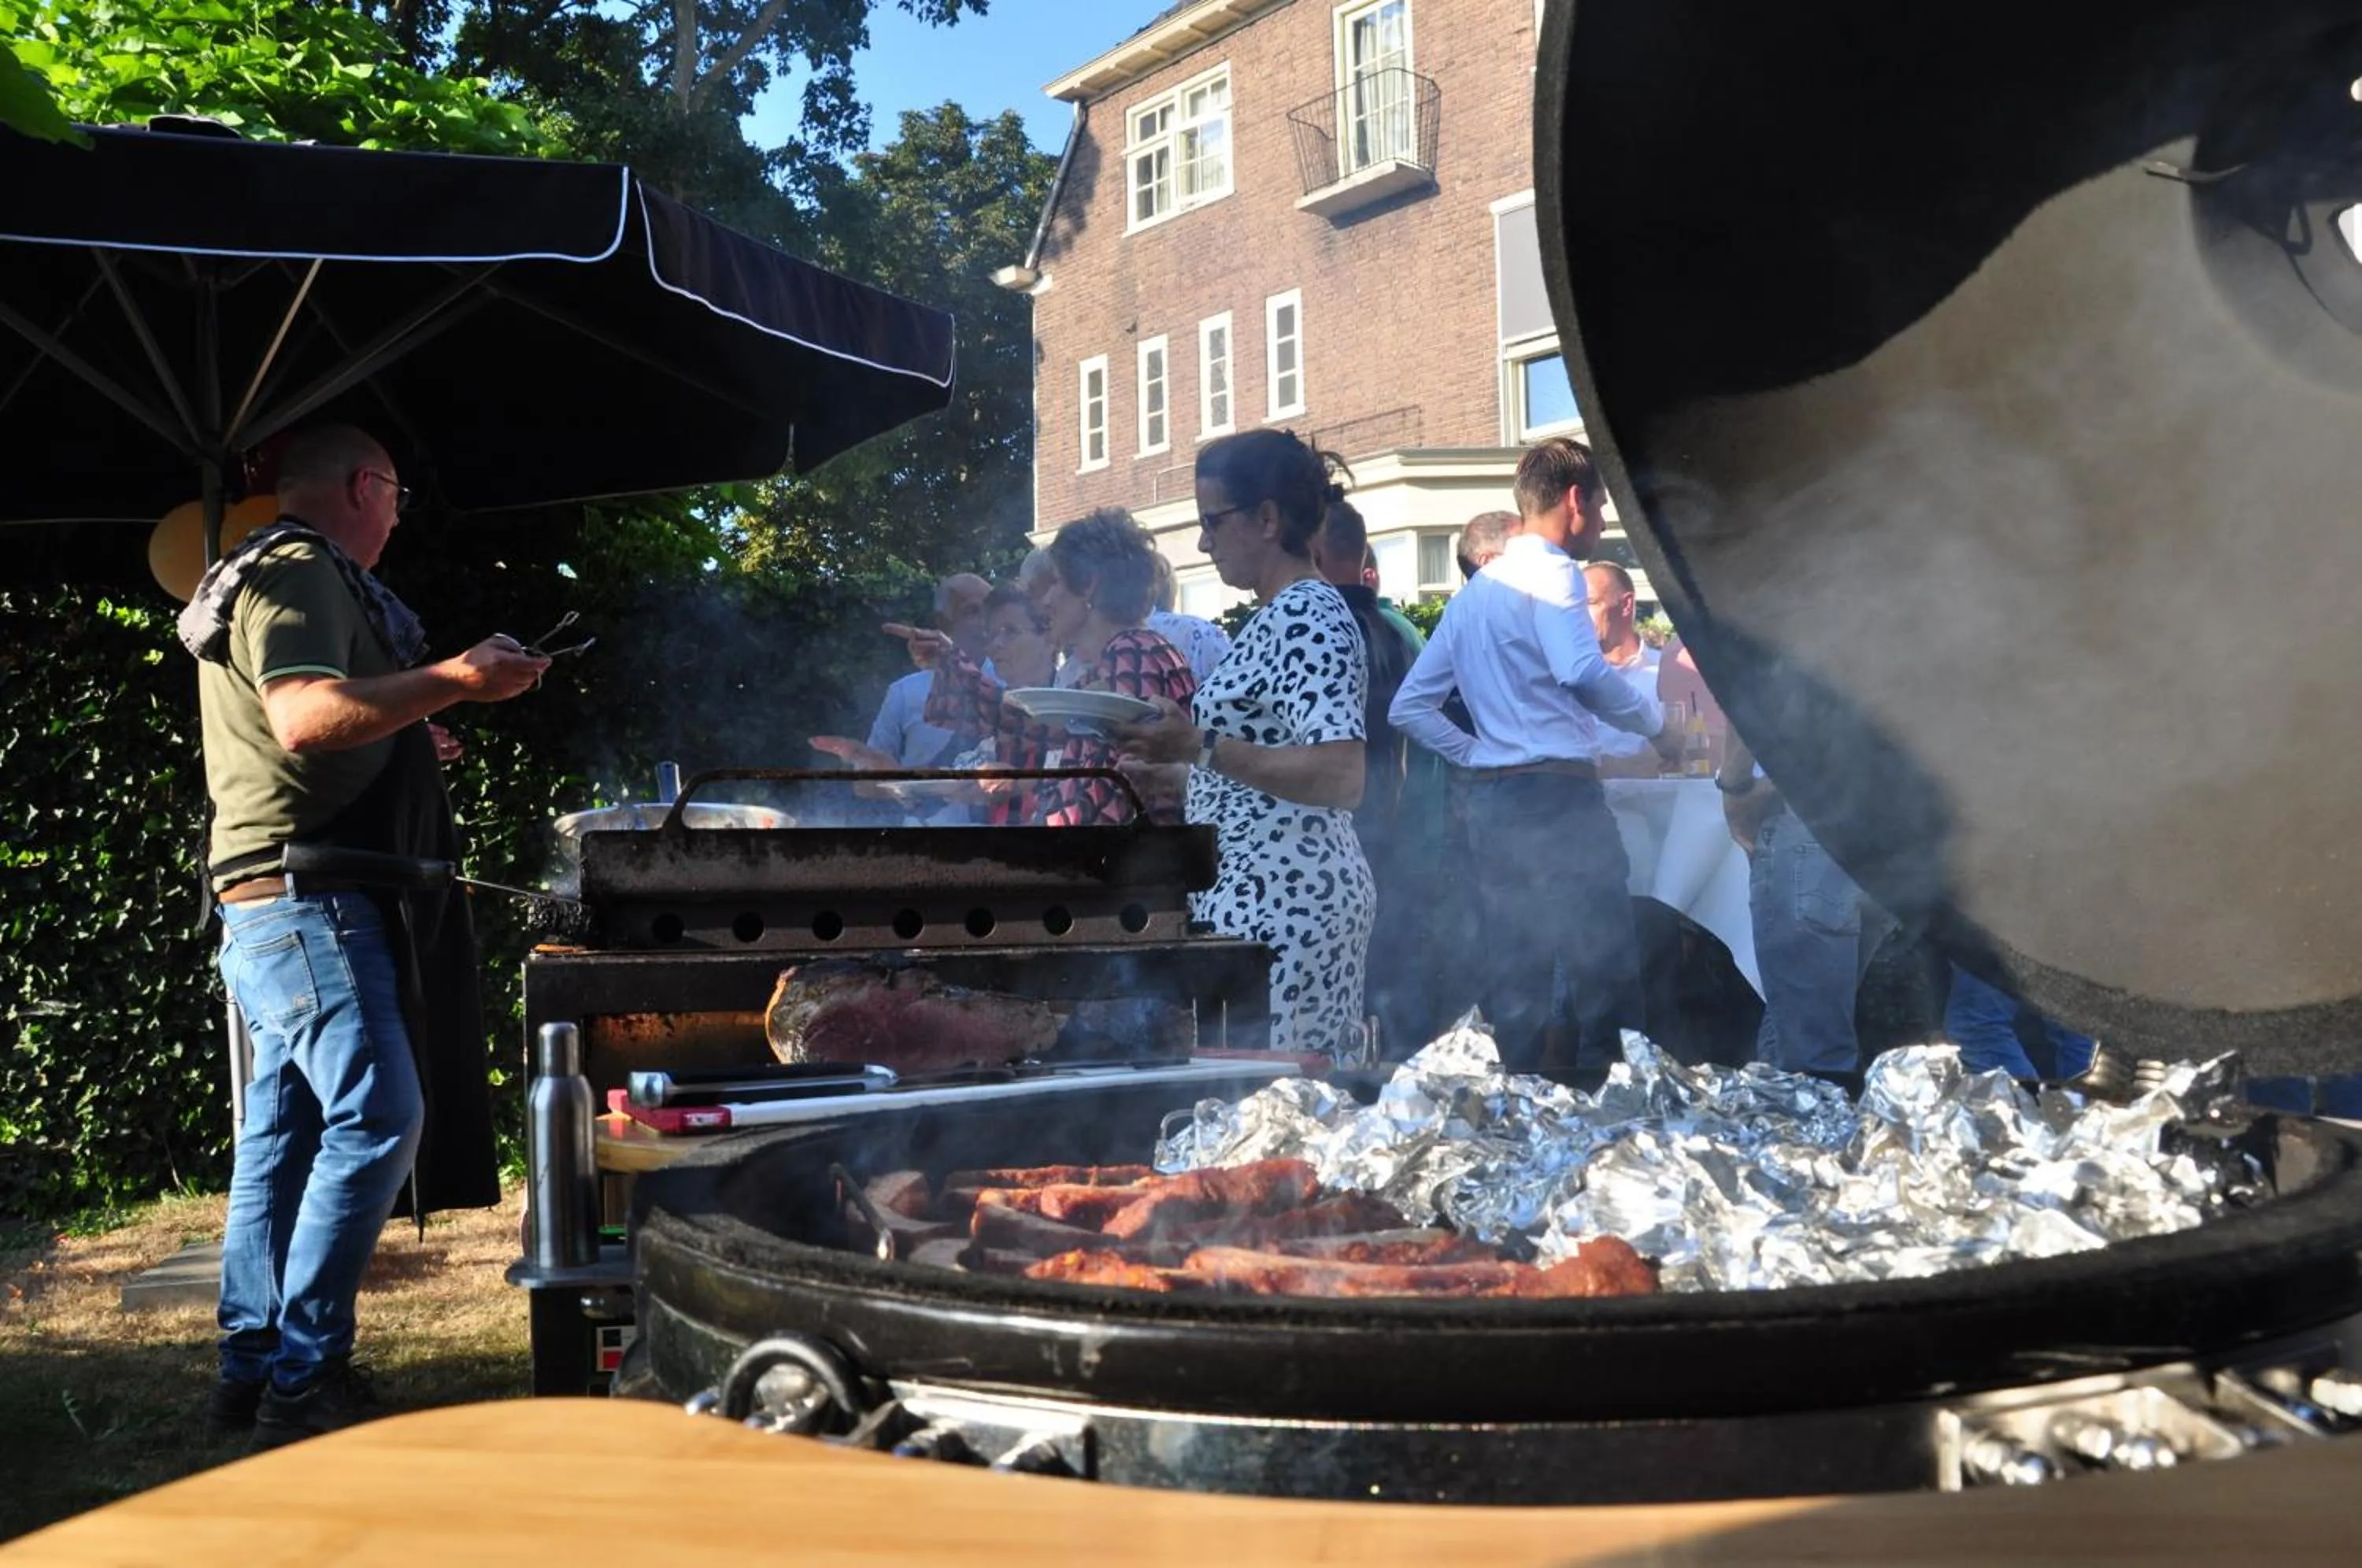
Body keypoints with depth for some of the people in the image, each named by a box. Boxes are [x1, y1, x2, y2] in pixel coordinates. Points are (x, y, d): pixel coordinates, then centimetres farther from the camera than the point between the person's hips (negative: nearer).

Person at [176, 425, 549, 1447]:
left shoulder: (276, 576, 25)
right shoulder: (300, 570, -8)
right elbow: (306, 714, -24)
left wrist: (403, 747, 37)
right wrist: (452, 682, -26)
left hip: (271, 901, 11)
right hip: (307, 897, -11)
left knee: (284, 1132, 10)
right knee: (378, 1116, -14)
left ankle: (252, 1372, 15)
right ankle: (305, 1381, -12)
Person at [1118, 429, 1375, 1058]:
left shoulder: (1309, 617, -13)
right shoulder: (1281, 613, 17)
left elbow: (1342, 776, -24)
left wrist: (1200, 746, -24)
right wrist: (1175, 741, 15)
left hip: (1278, 903, -10)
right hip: (1259, 894, 10)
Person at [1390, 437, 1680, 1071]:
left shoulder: (1476, 589, 18)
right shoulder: (1550, 572, -7)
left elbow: (1410, 707, 18)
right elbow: (1583, 672, -24)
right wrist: (1655, 722, -10)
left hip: (1493, 798, 8)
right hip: (1559, 795, -8)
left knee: (1513, 973, 10)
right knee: (1608, 968, -5)